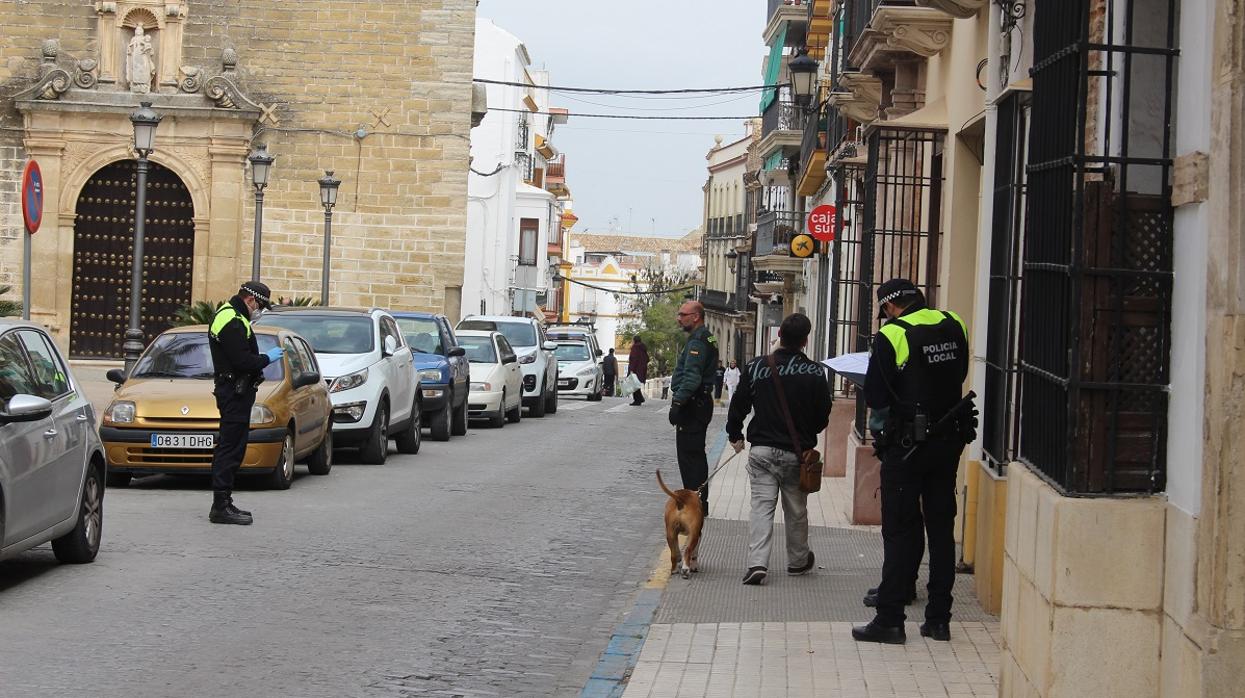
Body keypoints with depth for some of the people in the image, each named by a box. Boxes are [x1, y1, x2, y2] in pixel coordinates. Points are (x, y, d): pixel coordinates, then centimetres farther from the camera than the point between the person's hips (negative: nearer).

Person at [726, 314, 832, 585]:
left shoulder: (756, 367, -6)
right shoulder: (816, 373, -7)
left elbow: (738, 405, 1)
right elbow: (823, 416, 1)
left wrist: (735, 435, 18)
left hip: (762, 450, 0)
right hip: (797, 452, 0)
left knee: (762, 506, 1)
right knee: (796, 510, 15)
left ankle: (757, 562, -14)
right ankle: (798, 560, 31)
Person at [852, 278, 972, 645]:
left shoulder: (891, 336, -13)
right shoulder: (953, 327, 4)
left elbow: (875, 397, -11)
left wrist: (878, 426, 8)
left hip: (907, 445, -5)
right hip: (950, 440, 5)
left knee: (900, 531, 0)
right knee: (941, 528, 11)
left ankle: (890, 619, 0)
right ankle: (939, 618, 15)